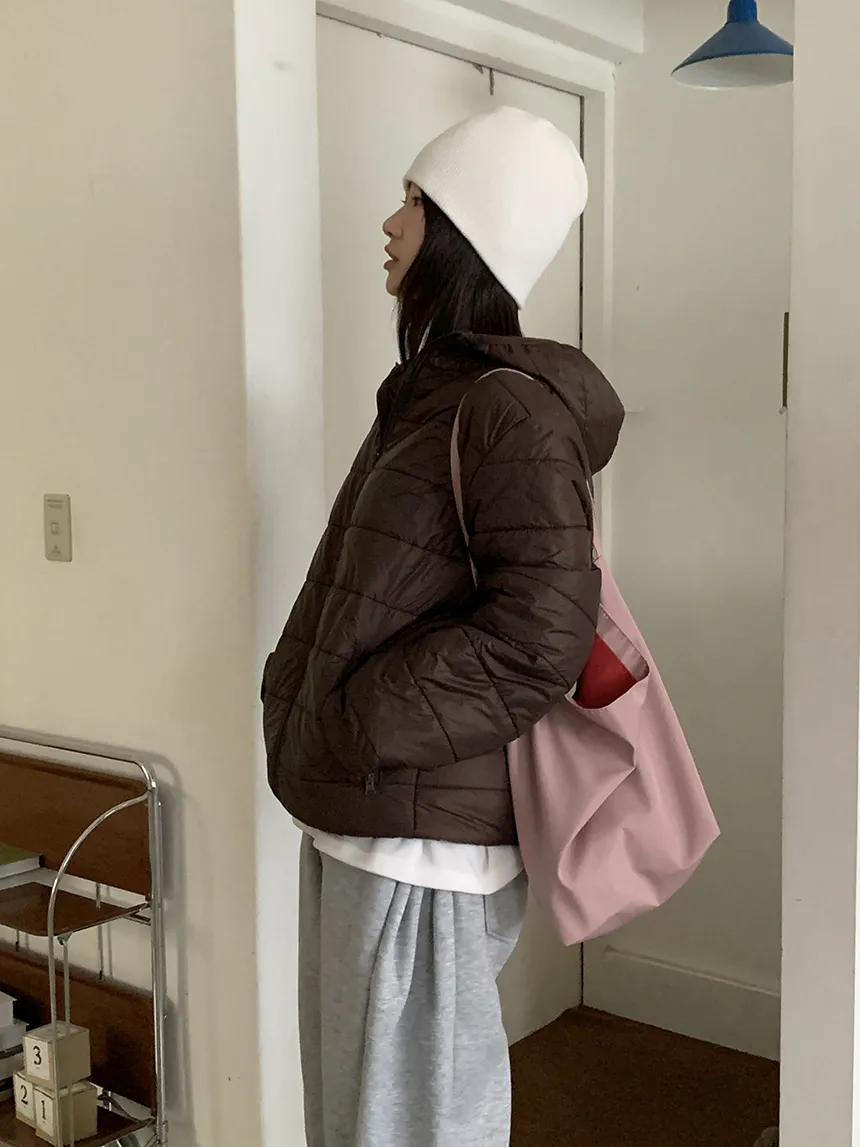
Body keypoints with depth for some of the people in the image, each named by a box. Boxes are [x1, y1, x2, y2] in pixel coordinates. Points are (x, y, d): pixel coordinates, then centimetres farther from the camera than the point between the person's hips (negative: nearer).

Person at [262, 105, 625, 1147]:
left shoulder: (512, 409, -16)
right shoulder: (430, 395, 13)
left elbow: (540, 634, -24)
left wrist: (356, 729, -16)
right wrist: (299, 696, 6)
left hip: (420, 829, -9)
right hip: (357, 812, 9)